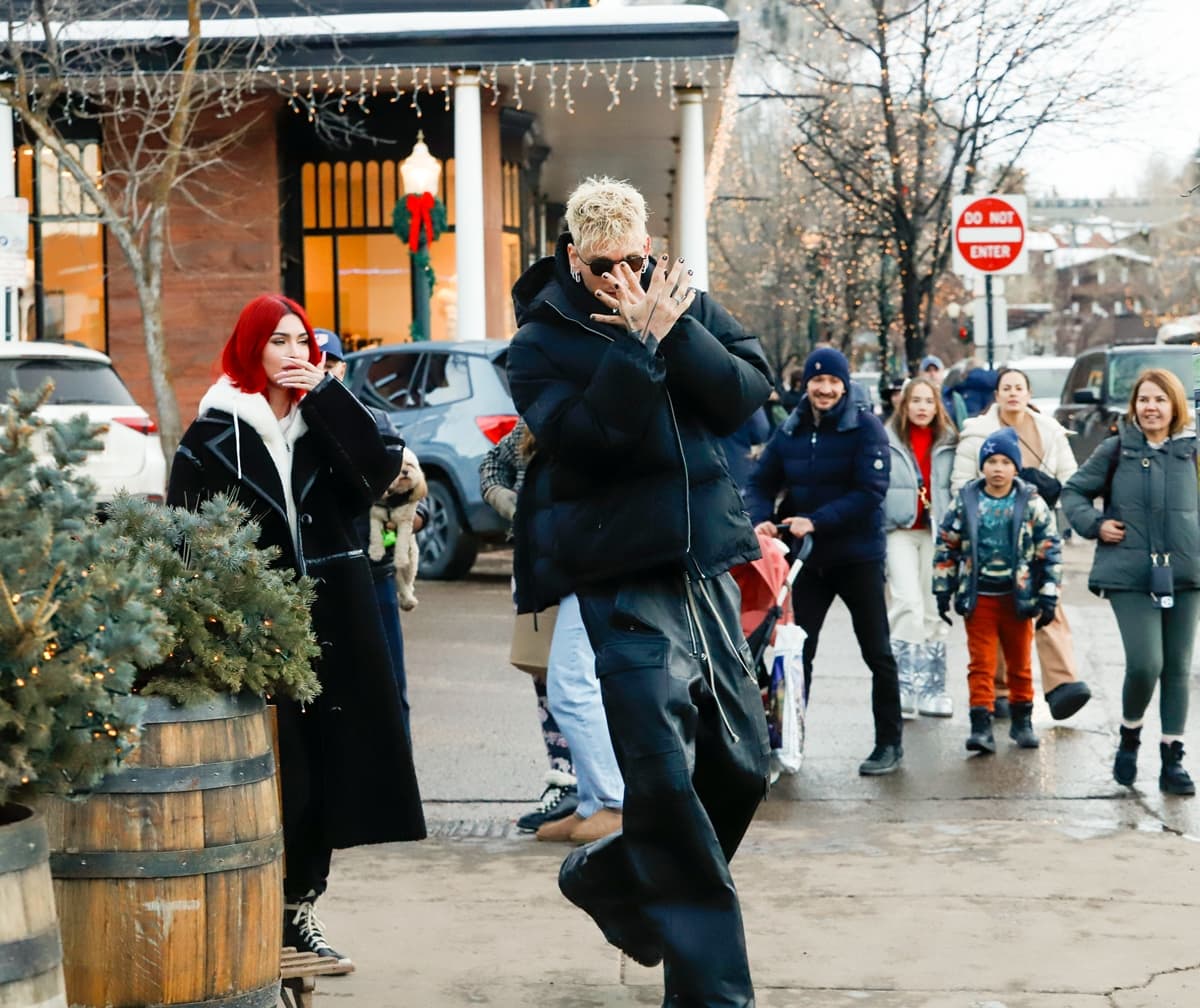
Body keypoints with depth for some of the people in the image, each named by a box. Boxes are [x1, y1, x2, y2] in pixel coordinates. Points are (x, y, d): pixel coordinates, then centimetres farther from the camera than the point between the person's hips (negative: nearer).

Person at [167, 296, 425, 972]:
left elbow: (379, 472, -8)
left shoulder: (326, 419, 11)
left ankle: (300, 908, 20)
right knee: (273, 773, -8)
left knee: (323, 767, 7)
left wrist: (326, 393, -9)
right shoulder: (216, 433, 1)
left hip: (334, 618, 4)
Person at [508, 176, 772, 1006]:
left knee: (742, 766, 13)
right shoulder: (541, 343, -3)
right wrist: (639, 343, -21)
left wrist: (676, 331, -14)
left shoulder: (685, 303, 10)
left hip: (705, 571, 5)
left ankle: (607, 876, 35)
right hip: (625, 587, -5)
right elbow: (582, 440, -19)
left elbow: (750, 392, -2)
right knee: (667, 782, -9)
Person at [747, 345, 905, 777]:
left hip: (858, 556, -4)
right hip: (808, 557, 4)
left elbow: (870, 492, -18)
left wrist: (816, 521, -25)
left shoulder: (865, 427, -9)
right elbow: (761, 483, 6)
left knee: (877, 652, 5)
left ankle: (889, 744, 14)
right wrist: (761, 519, -16)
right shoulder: (790, 431, 5)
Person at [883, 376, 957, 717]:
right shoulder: (887, 441, 1)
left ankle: (931, 687, 14)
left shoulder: (948, 443, 7)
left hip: (936, 531, 3)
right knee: (908, 603, -14)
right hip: (899, 529, -2)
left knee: (933, 610, 6)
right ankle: (903, 686, -9)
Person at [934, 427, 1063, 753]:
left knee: (1020, 662, 12)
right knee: (981, 663, -2)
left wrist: (1048, 596, -3)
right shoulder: (965, 501, -2)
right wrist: (943, 591, 3)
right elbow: (946, 546, 5)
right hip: (978, 596, 0)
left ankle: (1022, 720, 26)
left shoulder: (1031, 503, -3)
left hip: (1018, 596, 0)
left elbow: (1050, 550, 0)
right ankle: (981, 725, -4)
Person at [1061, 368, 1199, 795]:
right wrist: (1094, 524, -5)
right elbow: (1074, 490, 10)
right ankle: (1129, 737, 15)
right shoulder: (1116, 449, 1)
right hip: (1131, 575, -2)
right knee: (1145, 664, -13)